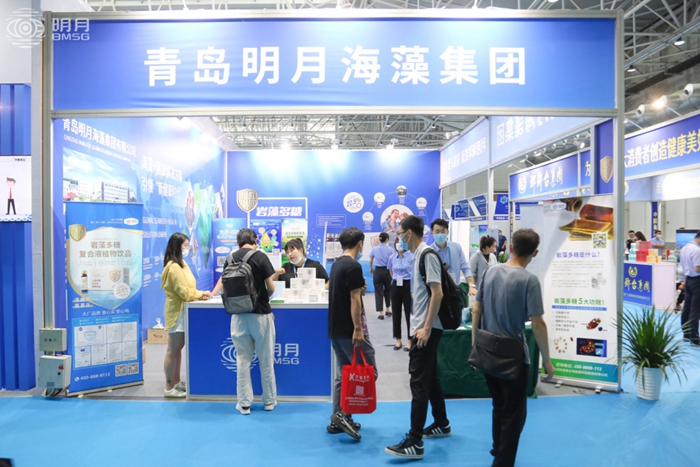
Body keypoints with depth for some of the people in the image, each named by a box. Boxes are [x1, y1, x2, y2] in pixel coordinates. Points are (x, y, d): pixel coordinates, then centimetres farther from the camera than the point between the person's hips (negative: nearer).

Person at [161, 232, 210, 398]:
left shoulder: (180, 264, 14)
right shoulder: (174, 267, -18)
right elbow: (184, 292, -19)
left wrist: (198, 294, -1)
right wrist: (201, 294, -7)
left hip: (182, 310, 10)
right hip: (177, 311, -10)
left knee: (178, 348, 14)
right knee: (173, 350, -2)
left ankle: (176, 382, 23)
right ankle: (169, 388, 6)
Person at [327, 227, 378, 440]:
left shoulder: (336, 264, 13)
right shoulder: (353, 266, -15)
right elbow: (354, 300, -20)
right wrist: (358, 329, -19)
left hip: (335, 329, 9)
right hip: (349, 329, -9)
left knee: (343, 375, 14)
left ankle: (338, 419, 18)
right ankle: (343, 413, -4)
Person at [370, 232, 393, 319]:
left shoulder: (374, 249, 2)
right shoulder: (390, 249, -5)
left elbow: (370, 261, 14)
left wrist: (371, 269, 32)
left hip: (377, 271, 0)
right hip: (387, 271, 0)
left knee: (378, 292, 4)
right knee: (388, 290, 20)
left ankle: (381, 313, 2)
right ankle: (387, 310, 28)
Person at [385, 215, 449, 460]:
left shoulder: (427, 255, -16)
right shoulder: (418, 255, 12)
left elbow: (437, 294, -21)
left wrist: (426, 328, -21)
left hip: (426, 329, -10)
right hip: (422, 327, 10)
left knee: (419, 382, -7)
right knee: (430, 377, 19)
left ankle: (415, 442, -1)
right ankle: (441, 424, 34)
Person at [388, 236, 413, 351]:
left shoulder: (411, 256, -9)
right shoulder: (392, 258, 6)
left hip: (408, 286, -4)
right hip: (395, 286, 5)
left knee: (409, 313, 1)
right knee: (396, 313, 7)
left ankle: (409, 341, 10)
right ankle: (398, 340, 19)